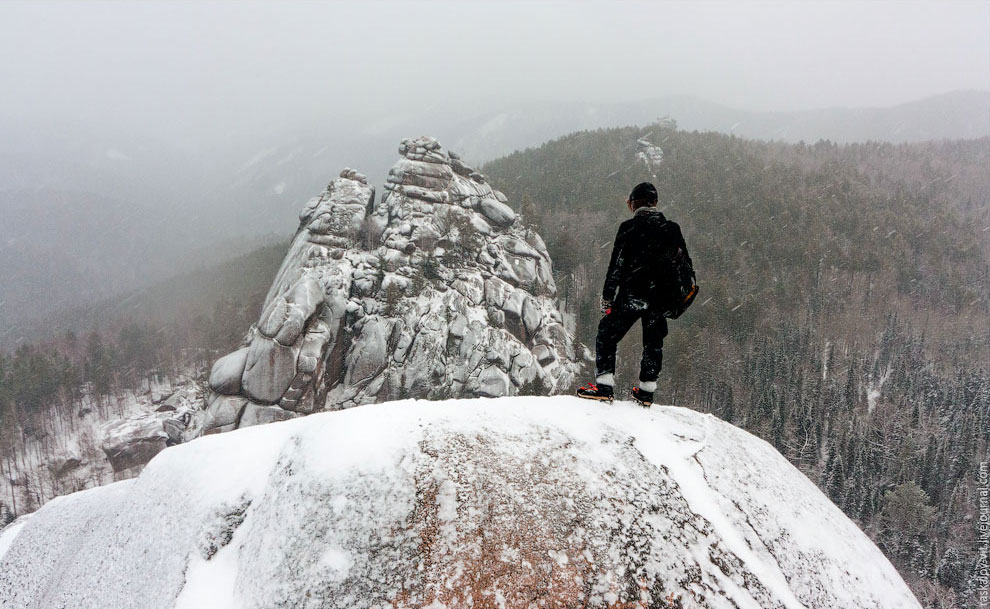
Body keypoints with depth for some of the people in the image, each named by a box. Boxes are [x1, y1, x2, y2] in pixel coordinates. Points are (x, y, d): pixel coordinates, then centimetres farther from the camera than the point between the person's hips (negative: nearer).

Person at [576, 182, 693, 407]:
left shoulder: (629, 228, -7)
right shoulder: (673, 229, 8)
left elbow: (616, 266, -9)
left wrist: (607, 297, -3)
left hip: (631, 295, -5)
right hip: (660, 298, 5)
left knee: (607, 336, 5)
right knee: (653, 342, 17)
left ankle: (604, 386, -1)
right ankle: (646, 391, 20)